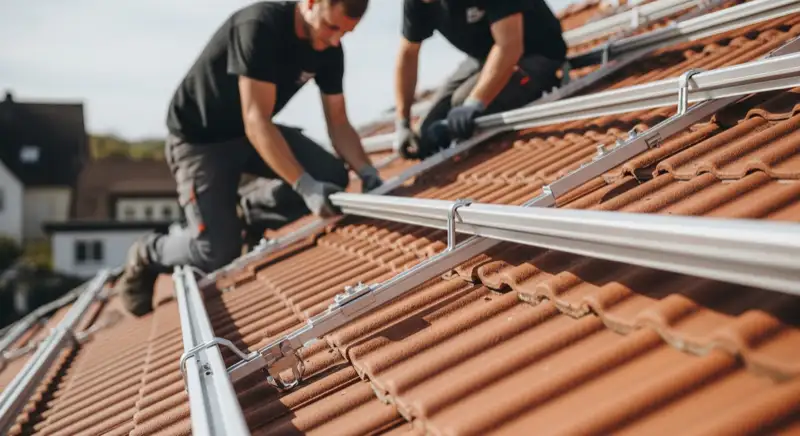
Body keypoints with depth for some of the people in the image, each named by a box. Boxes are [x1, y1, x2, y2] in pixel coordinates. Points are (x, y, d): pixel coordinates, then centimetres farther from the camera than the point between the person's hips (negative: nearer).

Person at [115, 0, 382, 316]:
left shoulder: (329, 48, -9)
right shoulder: (260, 25, -31)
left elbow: (338, 123, -3)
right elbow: (256, 122, -35)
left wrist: (366, 171, -20)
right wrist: (305, 186, -41)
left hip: (255, 130, 7)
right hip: (198, 138, -7)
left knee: (333, 175, -13)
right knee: (218, 252, -17)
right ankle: (146, 255, 15)